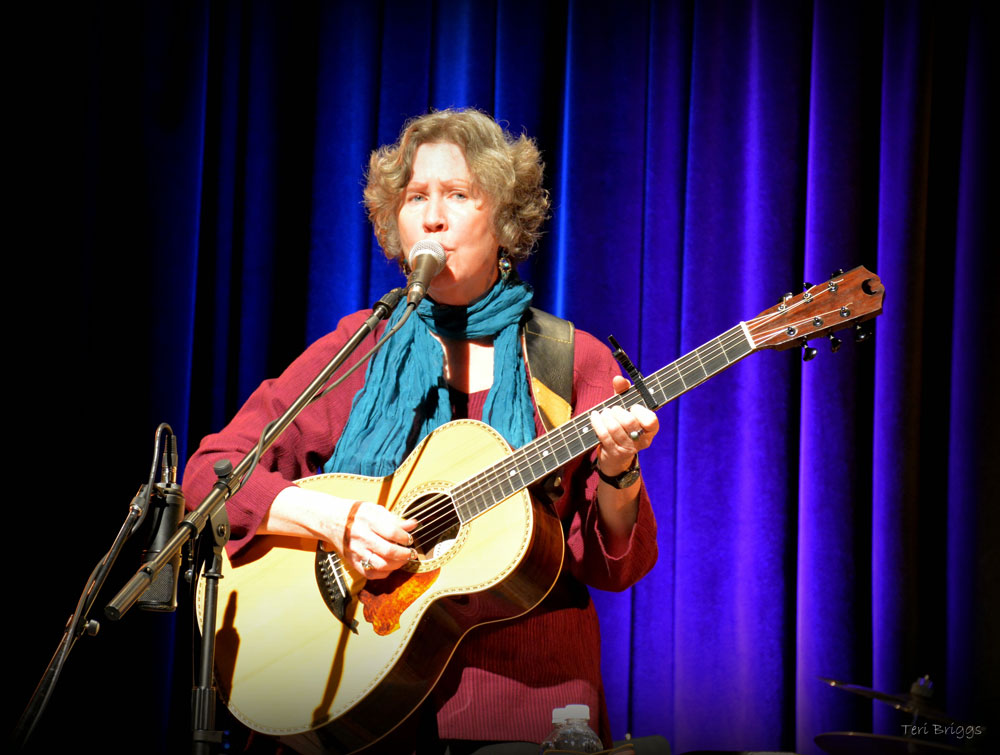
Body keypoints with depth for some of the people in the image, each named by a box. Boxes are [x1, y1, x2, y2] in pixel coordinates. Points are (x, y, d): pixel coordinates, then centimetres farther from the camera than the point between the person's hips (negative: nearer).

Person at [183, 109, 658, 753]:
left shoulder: (576, 363, 6)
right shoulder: (357, 350, 8)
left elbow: (616, 567, 2)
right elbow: (207, 475, 2)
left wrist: (616, 475, -18)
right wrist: (332, 518, -14)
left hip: (522, 698, 0)